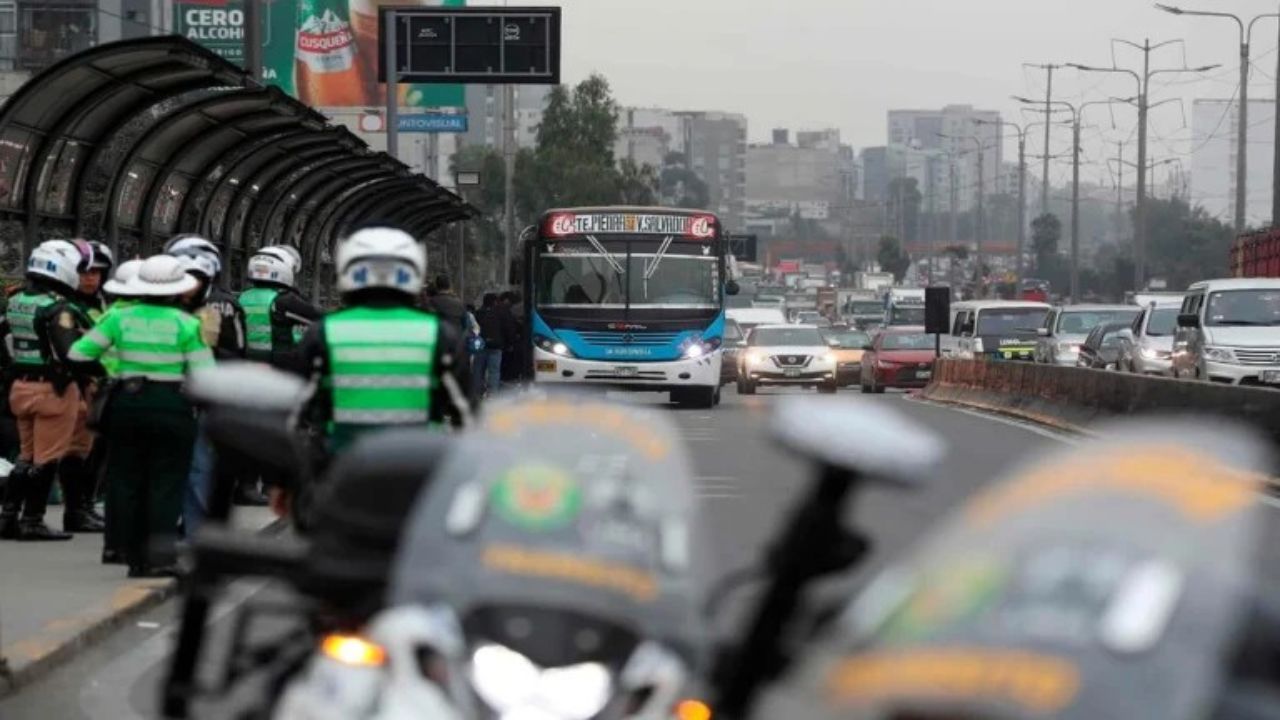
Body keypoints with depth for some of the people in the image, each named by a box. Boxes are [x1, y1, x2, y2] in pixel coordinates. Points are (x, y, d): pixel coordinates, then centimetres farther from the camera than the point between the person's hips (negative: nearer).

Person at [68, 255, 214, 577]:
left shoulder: (119, 317, -1)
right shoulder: (186, 324, -7)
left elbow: (79, 354, 1)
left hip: (127, 404, 2)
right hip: (171, 406, -2)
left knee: (128, 481, 12)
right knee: (166, 482, 3)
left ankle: (137, 558, 13)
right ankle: (161, 551, -14)